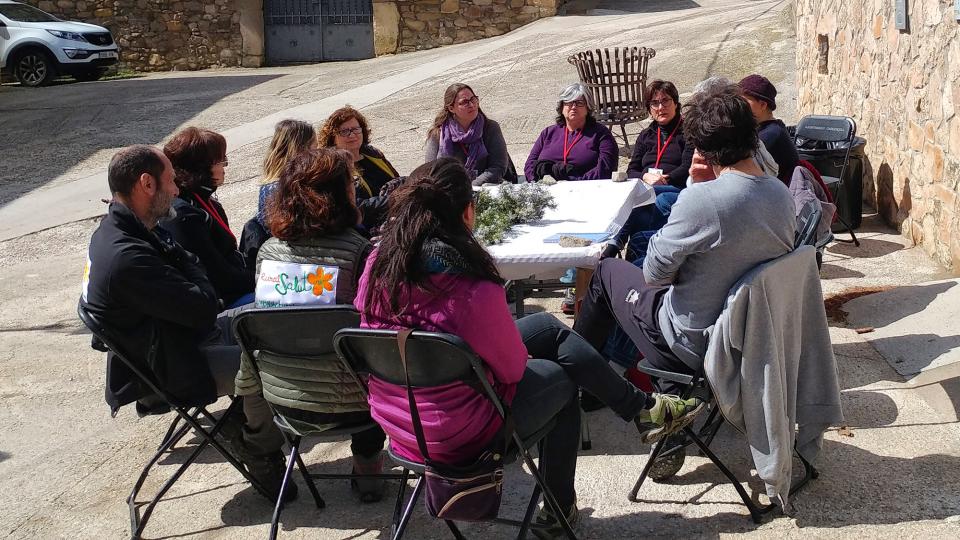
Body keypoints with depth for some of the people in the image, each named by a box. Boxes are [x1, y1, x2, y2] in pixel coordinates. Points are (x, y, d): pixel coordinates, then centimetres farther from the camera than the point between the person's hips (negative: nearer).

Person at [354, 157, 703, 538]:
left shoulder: (378, 266, -10)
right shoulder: (476, 291, -31)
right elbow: (513, 367, -14)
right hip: (458, 436, -7)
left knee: (550, 327, 16)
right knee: (564, 379, 22)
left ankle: (643, 408, 31)